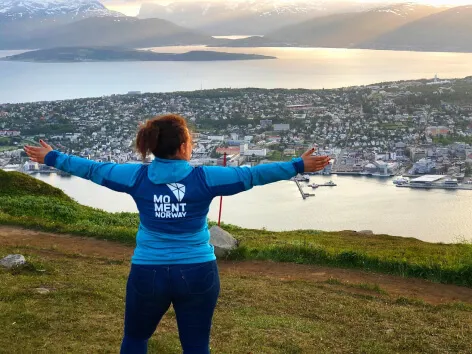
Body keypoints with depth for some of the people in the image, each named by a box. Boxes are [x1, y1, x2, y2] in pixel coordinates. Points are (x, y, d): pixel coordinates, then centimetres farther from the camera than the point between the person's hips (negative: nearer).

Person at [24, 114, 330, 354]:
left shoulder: (137, 176, -3)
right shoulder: (205, 178, -8)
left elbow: (94, 170, 7)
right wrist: (298, 166, 0)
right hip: (198, 272, -1)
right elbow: (251, 175, -6)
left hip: (148, 273, 1)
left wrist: (52, 158, 21)